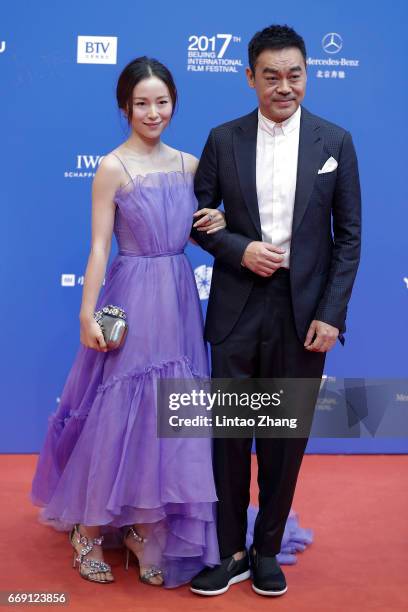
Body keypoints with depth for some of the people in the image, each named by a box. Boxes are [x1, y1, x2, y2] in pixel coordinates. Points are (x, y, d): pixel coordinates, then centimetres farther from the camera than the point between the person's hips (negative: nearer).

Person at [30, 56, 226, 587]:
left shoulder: (187, 163, 8)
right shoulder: (112, 167, -7)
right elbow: (99, 246, -10)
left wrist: (219, 221, -4)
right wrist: (88, 314, -15)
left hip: (179, 297, 6)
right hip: (132, 299, -5)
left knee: (168, 416, 10)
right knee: (119, 414, 1)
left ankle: (145, 528, 25)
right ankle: (90, 530, 19)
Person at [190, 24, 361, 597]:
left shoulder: (335, 141, 1)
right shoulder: (223, 139, 2)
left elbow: (348, 235, 0)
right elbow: (199, 217, 6)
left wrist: (332, 313, -7)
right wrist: (240, 249, -13)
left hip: (304, 311, 0)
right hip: (237, 309, 1)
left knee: (285, 440, 10)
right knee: (230, 435, 8)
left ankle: (267, 550, 27)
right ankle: (230, 552, 24)